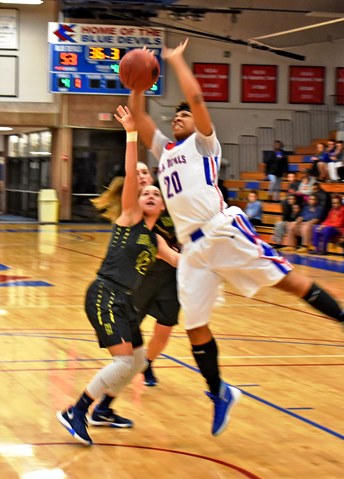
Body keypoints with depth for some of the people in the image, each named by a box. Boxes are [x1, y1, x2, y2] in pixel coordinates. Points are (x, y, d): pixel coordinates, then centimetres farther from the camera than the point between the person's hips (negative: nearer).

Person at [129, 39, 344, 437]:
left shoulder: (202, 143, 9)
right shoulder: (164, 149, 25)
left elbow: (196, 97, -6)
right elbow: (137, 114, 22)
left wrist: (176, 60, 3)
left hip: (224, 231, -6)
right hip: (192, 247, 6)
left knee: (287, 280, -14)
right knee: (194, 326, 3)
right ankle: (220, 393, 16)